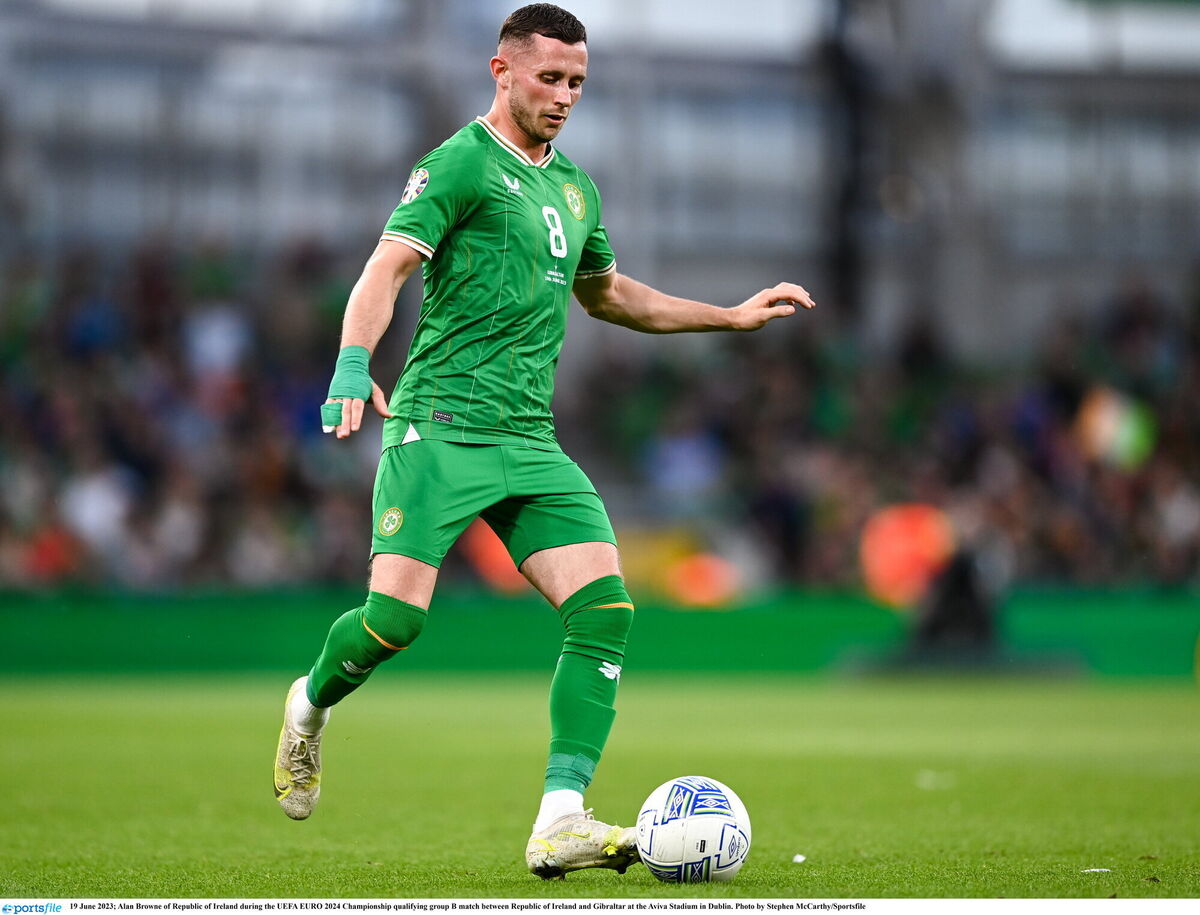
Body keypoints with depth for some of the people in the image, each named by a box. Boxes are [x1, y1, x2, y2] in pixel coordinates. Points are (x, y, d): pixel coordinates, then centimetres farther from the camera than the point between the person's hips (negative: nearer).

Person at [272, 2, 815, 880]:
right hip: (440, 427, -6)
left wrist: (734, 315, 35)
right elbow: (386, 270, -15)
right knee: (396, 617, -15)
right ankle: (310, 706, 20)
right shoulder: (462, 163, -4)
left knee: (605, 609, -12)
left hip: (531, 442, 7)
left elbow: (610, 294, 36)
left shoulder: (573, 185, 20)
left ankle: (561, 822, -14)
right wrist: (353, 368, -32)